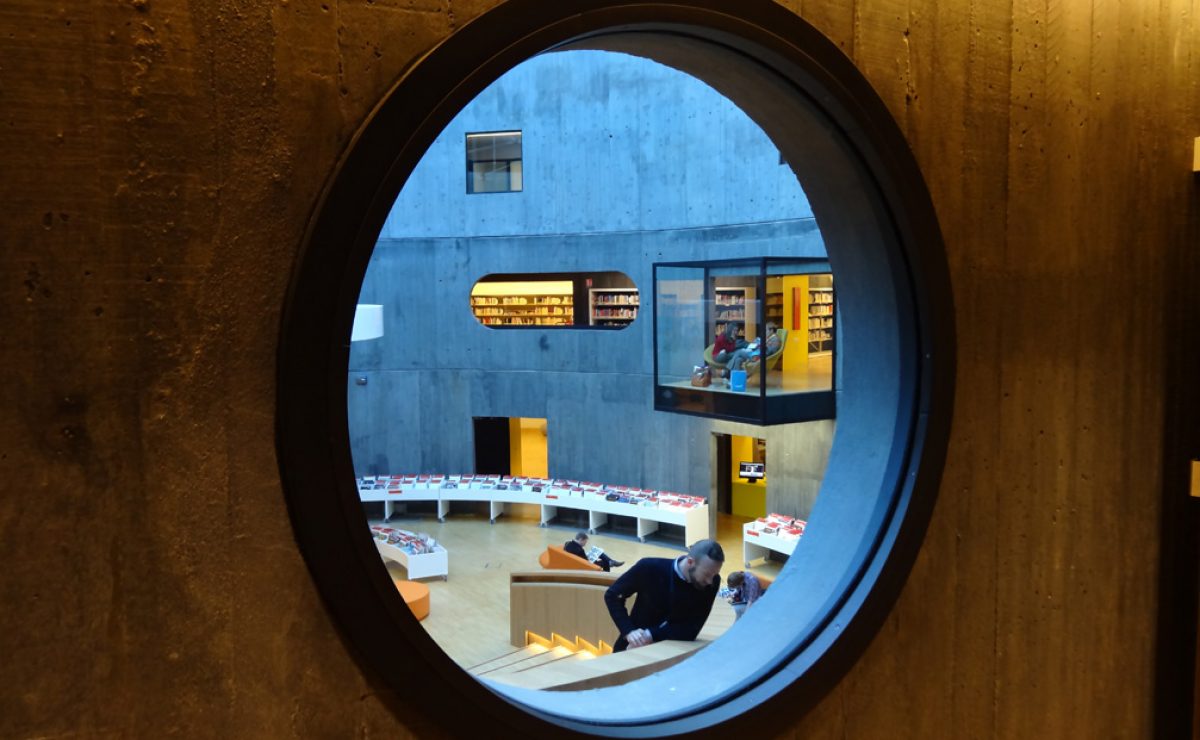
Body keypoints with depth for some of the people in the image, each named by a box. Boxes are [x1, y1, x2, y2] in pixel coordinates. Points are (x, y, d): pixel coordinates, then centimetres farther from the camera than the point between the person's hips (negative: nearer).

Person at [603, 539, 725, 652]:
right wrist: (629, 631, -20)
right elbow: (612, 595, -7)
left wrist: (652, 635, -27)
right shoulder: (650, 568, -19)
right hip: (635, 648, -1)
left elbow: (691, 630, -16)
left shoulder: (712, 582, -15)